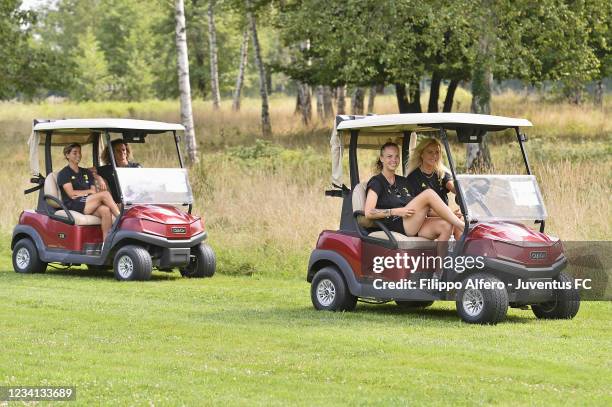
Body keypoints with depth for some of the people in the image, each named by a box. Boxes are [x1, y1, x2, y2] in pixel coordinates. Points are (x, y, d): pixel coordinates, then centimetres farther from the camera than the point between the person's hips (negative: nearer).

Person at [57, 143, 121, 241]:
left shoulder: (87, 173, 24)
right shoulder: (64, 173, 5)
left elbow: (94, 193, 14)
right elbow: (71, 194, -7)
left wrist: (80, 193, -6)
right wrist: (89, 191, -1)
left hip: (89, 206, 5)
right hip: (73, 206, -5)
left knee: (105, 210, -31)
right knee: (105, 194, -24)